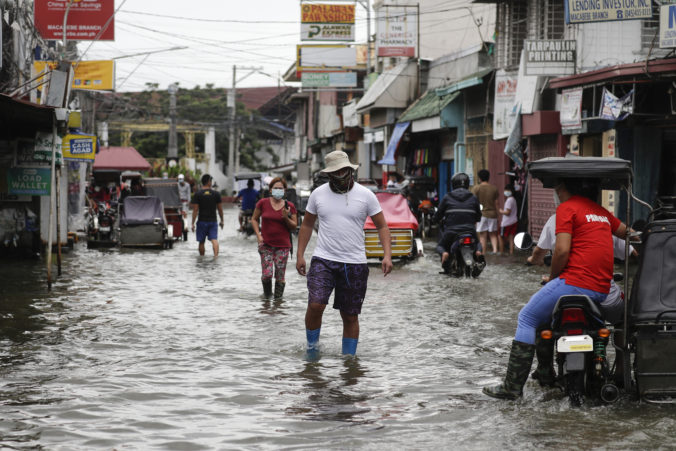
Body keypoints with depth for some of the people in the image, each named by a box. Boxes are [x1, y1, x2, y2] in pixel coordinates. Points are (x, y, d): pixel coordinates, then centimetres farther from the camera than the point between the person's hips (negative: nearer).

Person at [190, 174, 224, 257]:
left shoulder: (197, 194, -5)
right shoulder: (216, 193, -1)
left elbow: (195, 210, -8)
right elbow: (220, 209, 4)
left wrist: (193, 223, -4)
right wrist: (221, 220, 15)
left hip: (202, 221, -1)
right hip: (213, 221, 1)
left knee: (201, 241, 10)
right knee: (214, 239, -4)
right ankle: (216, 254, -23)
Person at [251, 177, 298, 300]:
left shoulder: (290, 206, 2)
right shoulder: (263, 203, 1)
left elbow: (294, 226, 6)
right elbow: (254, 219, 11)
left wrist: (286, 218, -14)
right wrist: (258, 235, -2)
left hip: (283, 245, 1)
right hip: (266, 244, -1)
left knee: (280, 276, 0)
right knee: (267, 274, -8)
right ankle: (267, 295, 18)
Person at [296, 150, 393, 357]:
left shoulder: (365, 195, 0)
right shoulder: (318, 194, 4)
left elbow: (382, 226, 3)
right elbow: (307, 225, 15)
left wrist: (387, 255, -10)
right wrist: (300, 255, 8)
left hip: (354, 264, 0)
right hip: (323, 260, 0)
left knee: (350, 316, 5)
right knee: (315, 305, -18)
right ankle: (312, 347, 3)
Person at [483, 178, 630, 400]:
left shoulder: (566, 208, -3)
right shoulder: (601, 211, 20)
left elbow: (562, 250, -12)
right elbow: (627, 233, 29)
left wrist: (552, 277, 2)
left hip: (576, 281, -8)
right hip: (602, 289, 8)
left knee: (527, 318, 3)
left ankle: (513, 385, -4)